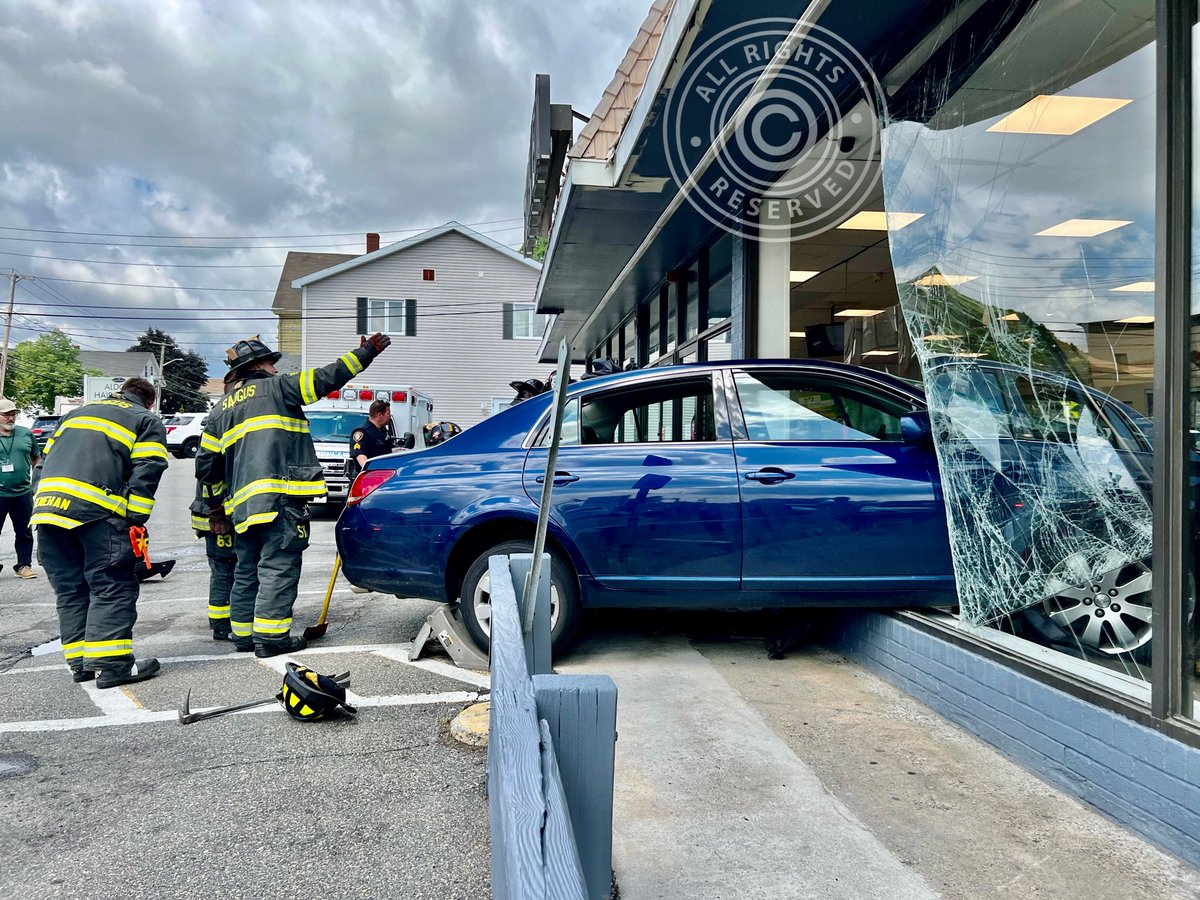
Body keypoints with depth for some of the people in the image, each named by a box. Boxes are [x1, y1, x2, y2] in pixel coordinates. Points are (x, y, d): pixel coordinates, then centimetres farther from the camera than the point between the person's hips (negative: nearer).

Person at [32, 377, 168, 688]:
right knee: (112, 587, -3)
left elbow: (49, 457, 24)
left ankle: (80, 662, 15)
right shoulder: (147, 421, 13)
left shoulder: (76, 413, 31)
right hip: (96, 511, -6)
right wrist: (136, 521, -5)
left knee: (70, 589, 12)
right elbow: (145, 473, -2)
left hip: (47, 506, 6)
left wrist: (48, 506, 21)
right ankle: (110, 663, -9)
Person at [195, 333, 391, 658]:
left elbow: (206, 465, 20)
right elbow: (327, 377, -3)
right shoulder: (276, 387, 3)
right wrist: (366, 351, 4)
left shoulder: (220, 411, 23)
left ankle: (243, 634, 21)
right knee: (278, 567, -7)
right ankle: (270, 637, -10)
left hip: (242, 504, 8)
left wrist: (217, 502, 30)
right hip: (280, 496, -8)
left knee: (246, 570, 16)